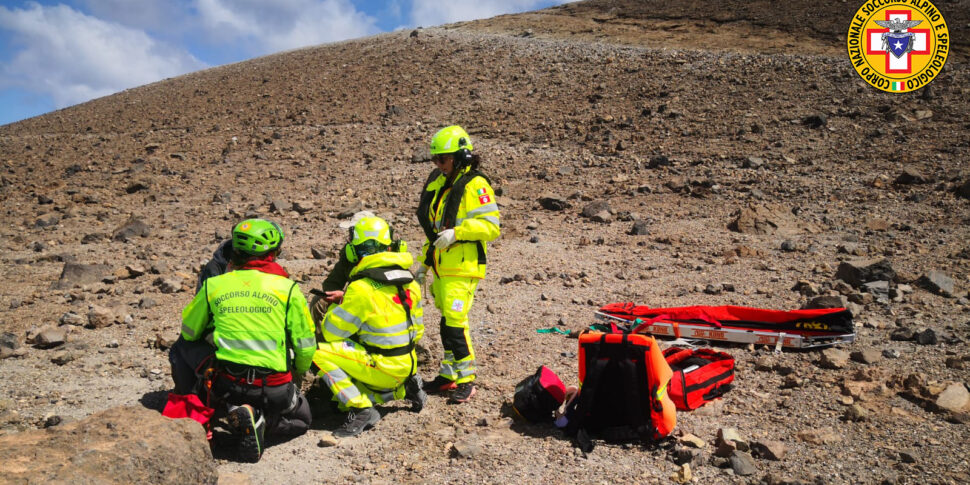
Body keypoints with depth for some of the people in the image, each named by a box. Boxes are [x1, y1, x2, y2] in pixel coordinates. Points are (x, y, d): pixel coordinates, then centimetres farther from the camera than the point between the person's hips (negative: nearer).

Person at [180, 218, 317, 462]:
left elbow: (189, 332, 17)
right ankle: (260, 420, -8)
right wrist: (299, 372, 22)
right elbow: (306, 347, 0)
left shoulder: (213, 286, 3)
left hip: (227, 384, 2)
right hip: (273, 385, -2)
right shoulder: (288, 288, -5)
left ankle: (242, 414, -3)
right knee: (301, 420, 25)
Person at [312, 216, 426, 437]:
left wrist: (334, 308, 10)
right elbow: (417, 329, 13)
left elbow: (332, 333, -9)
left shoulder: (362, 288, -19)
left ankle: (361, 410, -12)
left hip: (383, 368, -8)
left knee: (318, 353, -8)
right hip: (407, 365, 8)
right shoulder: (409, 281, 4)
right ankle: (406, 388, 12)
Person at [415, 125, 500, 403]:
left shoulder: (475, 186, -10)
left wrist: (456, 232, -25)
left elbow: (491, 225, -18)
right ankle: (448, 376, 24)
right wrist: (424, 263, 22)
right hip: (441, 266, 8)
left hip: (462, 268, -8)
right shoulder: (439, 184, 17)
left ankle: (466, 380, 2)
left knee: (454, 323, -10)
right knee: (447, 321, 14)